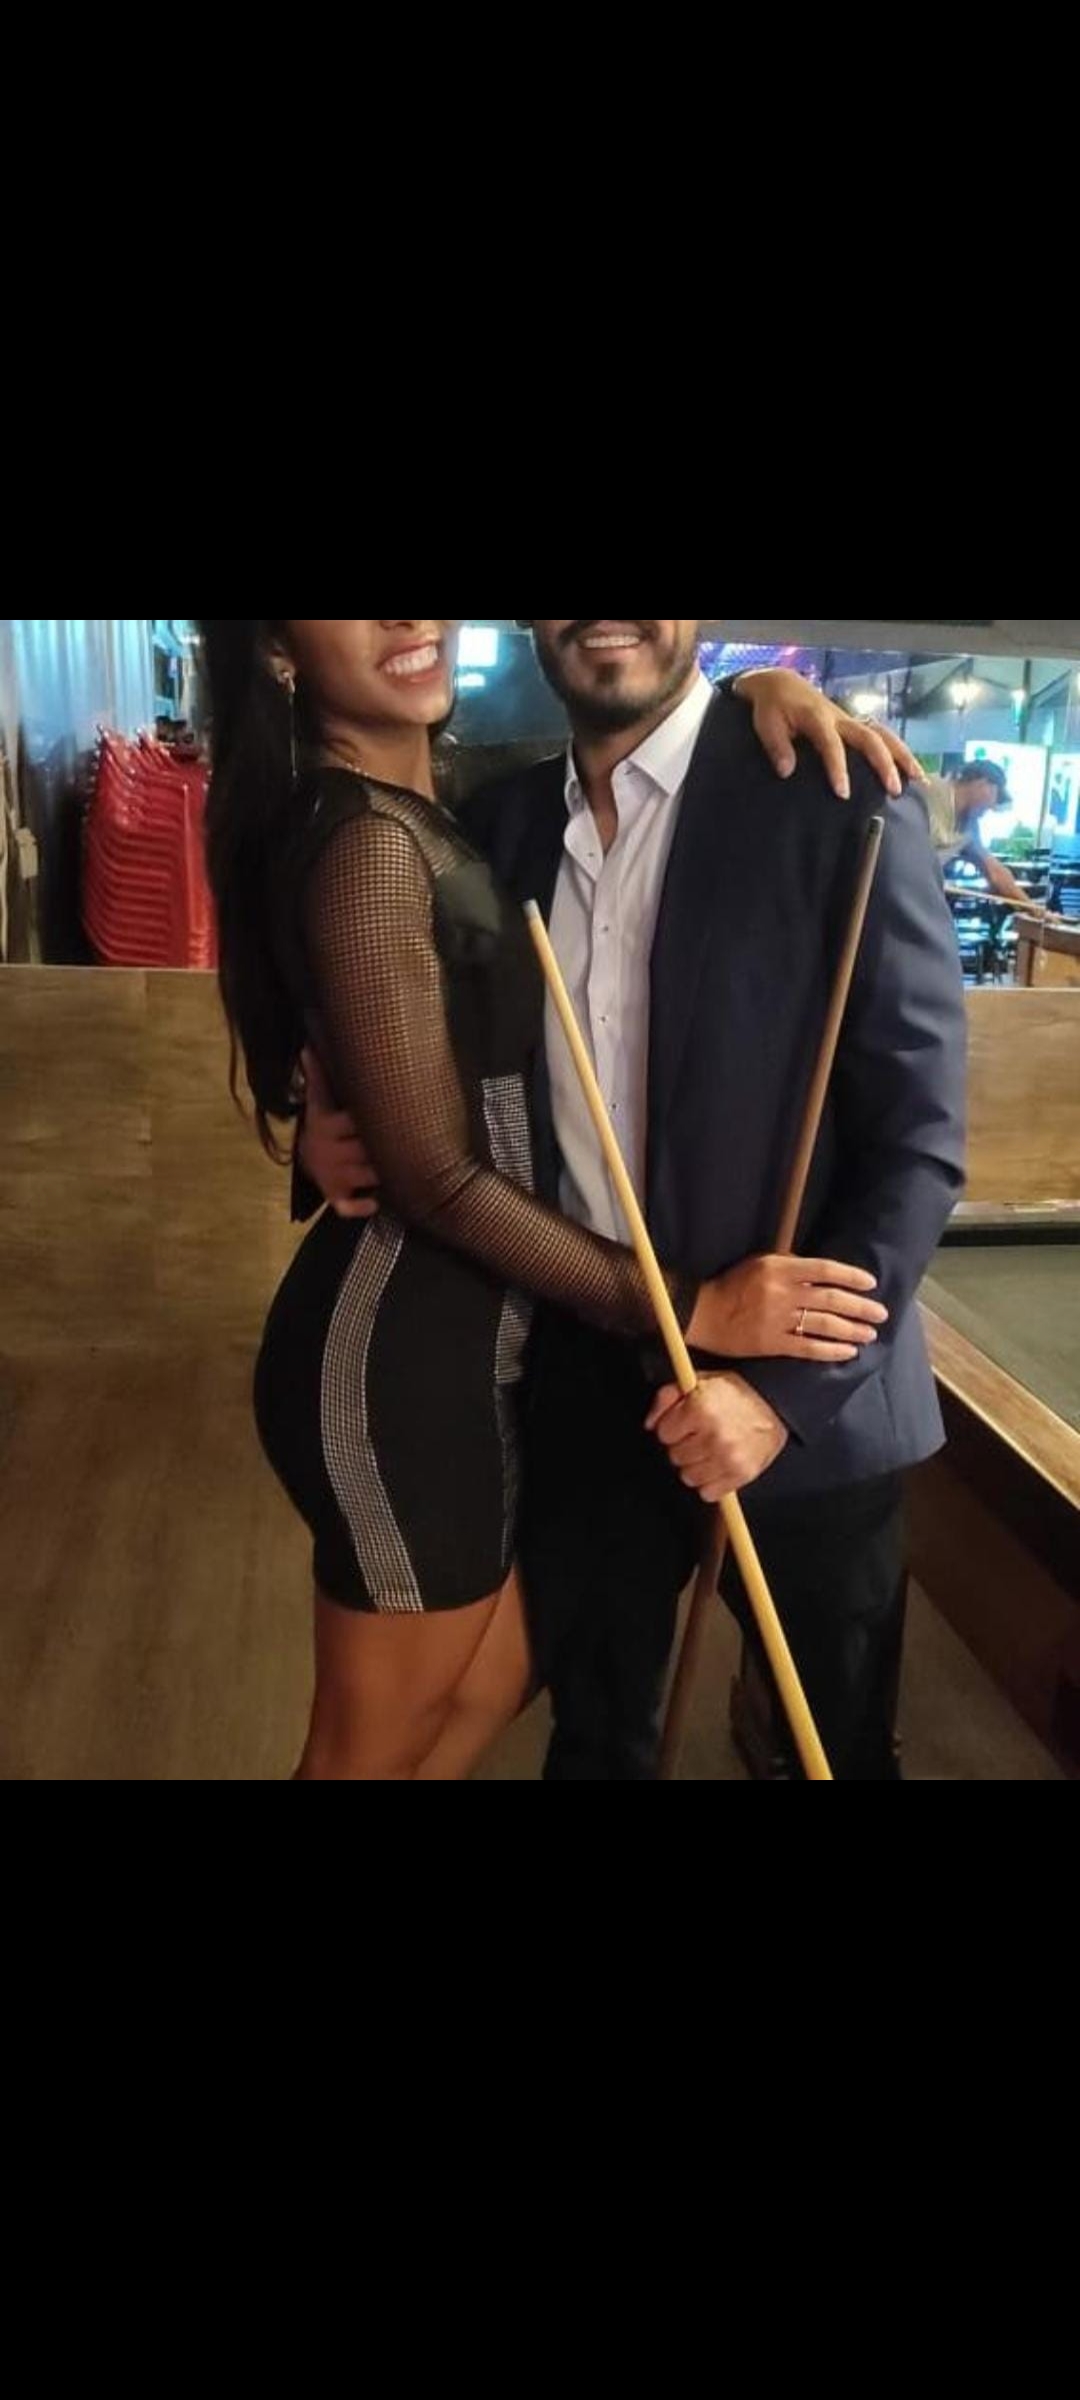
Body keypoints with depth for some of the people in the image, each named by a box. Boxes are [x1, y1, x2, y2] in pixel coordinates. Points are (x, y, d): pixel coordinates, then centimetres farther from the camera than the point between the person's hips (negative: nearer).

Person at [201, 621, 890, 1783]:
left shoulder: (425, 806, 7)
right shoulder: (371, 844, -20)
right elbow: (439, 1178, -21)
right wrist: (690, 1307, -19)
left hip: (451, 1336, 9)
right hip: (399, 1355, -9)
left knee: (491, 1681, 25)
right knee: (378, 1742, 13)